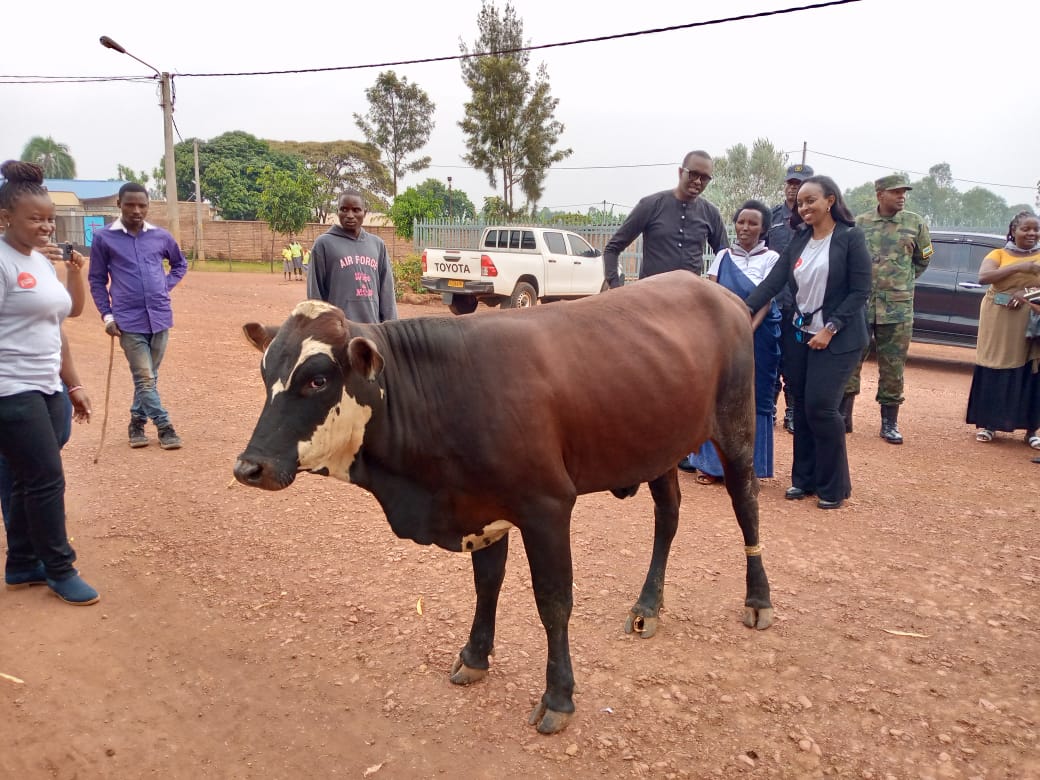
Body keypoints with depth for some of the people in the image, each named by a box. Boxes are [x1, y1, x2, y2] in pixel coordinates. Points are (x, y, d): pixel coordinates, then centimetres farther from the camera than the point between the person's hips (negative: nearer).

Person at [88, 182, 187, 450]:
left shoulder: (161, 236, 5)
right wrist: (107, 315, -4)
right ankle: (164, 426, 4)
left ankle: (137, 422, 28)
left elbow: (180, 264, 23)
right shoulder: (103, 238, -2)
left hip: (159, 317, 3)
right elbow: (97, 280, 4)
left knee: (148, 376, 13)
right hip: (129, 320, -3)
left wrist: (165, 287, 8)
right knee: (145, 378, -6)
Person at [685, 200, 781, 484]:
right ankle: (713, 464, 12)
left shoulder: (771, 258, 0)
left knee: (752, 400, 2)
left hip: (757, 337, -2)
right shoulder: (723, 256, 8)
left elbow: (766, 301, -8)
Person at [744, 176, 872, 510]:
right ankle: (804, 478, 20)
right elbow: (772, 282, 0)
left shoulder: (850, 237, -6)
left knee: (821, 407, -10)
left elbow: (860, 291, -9)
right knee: (801, 408, 7)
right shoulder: (799, 241, 9)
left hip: (837, 339, -5)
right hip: (799, 334, 6)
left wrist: (831, 329, -17)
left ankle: (833, 487, 6)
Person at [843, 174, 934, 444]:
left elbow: (922, 260, 16)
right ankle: (843, 416, 13)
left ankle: (889, 423, 16)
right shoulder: (859, 223, 4)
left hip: (898, 308, 0)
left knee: (893, 368, 5)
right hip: (859, 304, 0)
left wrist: (903, 282, 12)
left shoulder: (915, 223, 5)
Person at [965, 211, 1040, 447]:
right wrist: (1018, 267, -20)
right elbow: (983, 276, -13)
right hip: (998, 321, -1)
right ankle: (988, 423, 12)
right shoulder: (999, 254, 5)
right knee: (994, 370, 2)